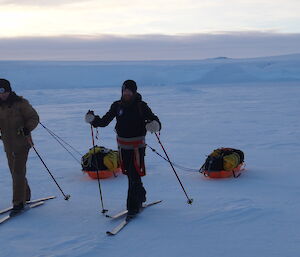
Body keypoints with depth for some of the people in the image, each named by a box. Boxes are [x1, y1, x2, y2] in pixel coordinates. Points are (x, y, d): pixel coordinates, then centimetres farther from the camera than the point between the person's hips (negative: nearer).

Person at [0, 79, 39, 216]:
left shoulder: (20, 103, -10)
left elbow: (34, 118, -8)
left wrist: (26, 129, -23)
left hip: (21, 142, -7)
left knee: (18, 171, -10)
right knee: (14, 171, 13)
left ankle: (19, 202, -7)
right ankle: (25, 196, 30)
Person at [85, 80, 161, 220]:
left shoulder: (141, 106, -8)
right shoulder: (117, 105, 3)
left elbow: (154, 120, -11)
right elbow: (104, 121, 6)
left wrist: (154, 125, -34)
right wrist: (93, 120, -14)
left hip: (137, 144, -4)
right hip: (122, 144, 4)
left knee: (134, 175, -9)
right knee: (129, 173, 14)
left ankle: (133, 207, -3)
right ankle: (141, 195, 37)